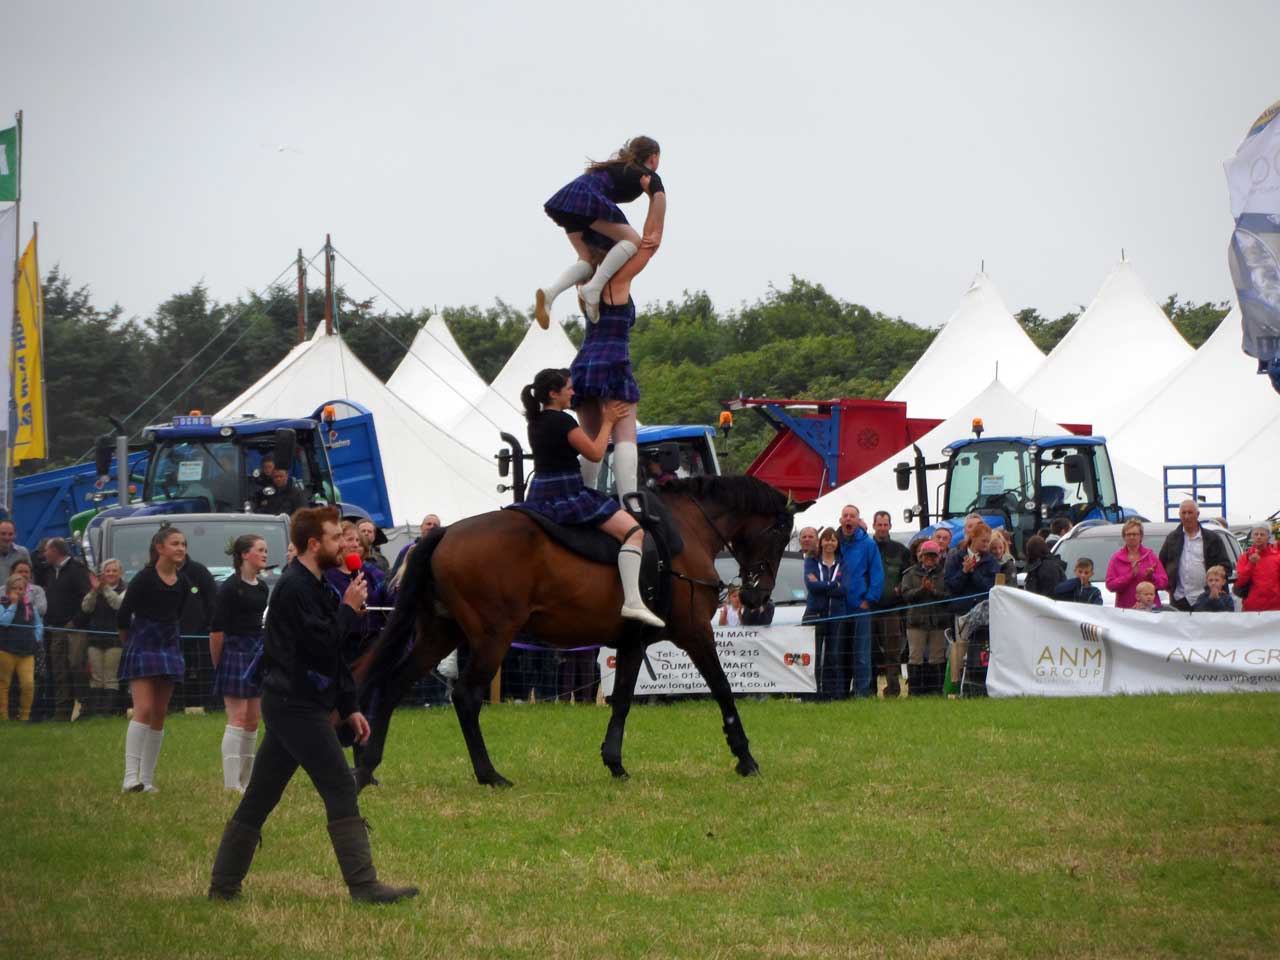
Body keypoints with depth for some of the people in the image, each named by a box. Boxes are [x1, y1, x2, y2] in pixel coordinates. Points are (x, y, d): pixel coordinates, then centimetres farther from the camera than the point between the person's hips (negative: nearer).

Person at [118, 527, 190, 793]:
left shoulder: (183, 583, 6)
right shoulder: (144, 579, -13)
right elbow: (123, 617, -5)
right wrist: (131, 644, 8)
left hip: (169, 649, 6)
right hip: (142, 649, -6)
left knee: (159, 716, 5)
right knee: (144, 709, -17)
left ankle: (147, 779, 9)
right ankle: (131, 777, -21)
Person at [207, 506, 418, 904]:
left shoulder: (313, 587, 19)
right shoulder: (295, 588, -14)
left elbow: (331, 652, 23)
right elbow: (323, 644, -22)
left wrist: (349, 708, 20)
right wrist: (349, 609, -8)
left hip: (290, 706, 10)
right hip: (296, 707, -10)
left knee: (259, 797, 11)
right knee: (340, 790, -10)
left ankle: (223, 885, 14)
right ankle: (363, 885, -10)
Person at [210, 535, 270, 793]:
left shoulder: (261, 587, 12)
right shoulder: (230, 587, -10)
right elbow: (216, 629, -10)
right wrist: (217, 664, -8)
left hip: (258, 652, 8)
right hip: (235, 652, -8)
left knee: (253, 721, 9)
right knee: (237, 718, -10)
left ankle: (246, 781, 16)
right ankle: (231, 784, -10)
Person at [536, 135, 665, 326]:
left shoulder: (619, 167, 36)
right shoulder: (648, 175, 12)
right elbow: (658, 195, -9)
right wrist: (657, 235, -11)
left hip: (565, 197, 8)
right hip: (586, 198, -8)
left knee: (587, 260, 9)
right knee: (633, 240, -4)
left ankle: (549, 291, -16)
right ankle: (594, 288, -20)